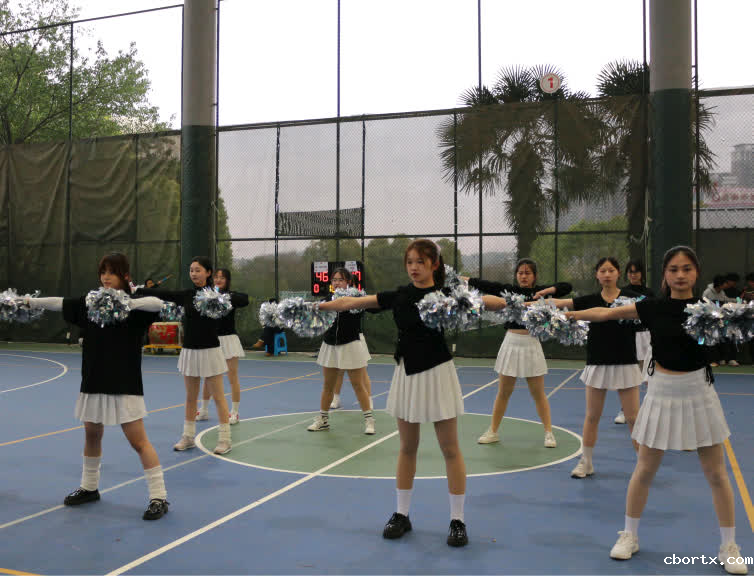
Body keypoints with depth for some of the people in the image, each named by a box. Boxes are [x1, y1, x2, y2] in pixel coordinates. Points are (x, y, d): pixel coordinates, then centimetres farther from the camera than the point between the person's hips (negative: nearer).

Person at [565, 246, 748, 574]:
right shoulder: (653, 308, -5)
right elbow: (605, 313, -2)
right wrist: (564, 314, -5)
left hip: (699, 392, 0)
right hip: (662, 392, 0)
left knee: (716, 474, 8)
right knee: (645, 470, 8)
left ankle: (729, 546, 25)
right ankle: (630, 535, 25)